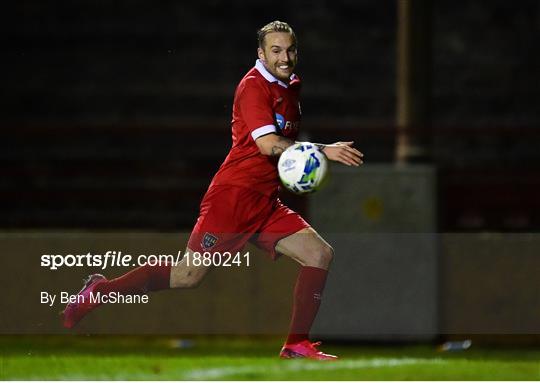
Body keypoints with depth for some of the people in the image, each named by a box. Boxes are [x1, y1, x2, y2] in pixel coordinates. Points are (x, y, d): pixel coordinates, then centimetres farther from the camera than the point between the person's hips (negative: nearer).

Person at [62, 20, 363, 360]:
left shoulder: (293, 87, 15)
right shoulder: (254, 86, -11)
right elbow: (268, 143, -24)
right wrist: (324, 151, -28)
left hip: (266, 204, 8)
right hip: (234, 194, -8)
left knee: (320, 253, -4)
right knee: (189, 275, -12)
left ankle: (297, 345, -1)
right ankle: (100, 291, 3)